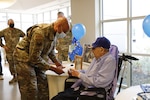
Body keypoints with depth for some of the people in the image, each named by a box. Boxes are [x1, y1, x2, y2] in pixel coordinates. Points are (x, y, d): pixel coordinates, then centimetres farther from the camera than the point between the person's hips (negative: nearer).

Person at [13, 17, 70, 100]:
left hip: (37, 58, 8)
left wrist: (57, 63, -4)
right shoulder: (40, 33, -31)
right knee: (30, 90, -6)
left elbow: (51, 50, 11)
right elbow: (34, 58, -29)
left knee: (43, 86, 6)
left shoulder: (54, 33, -4)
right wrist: (54, 69, -25)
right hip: (24, 58, -8)